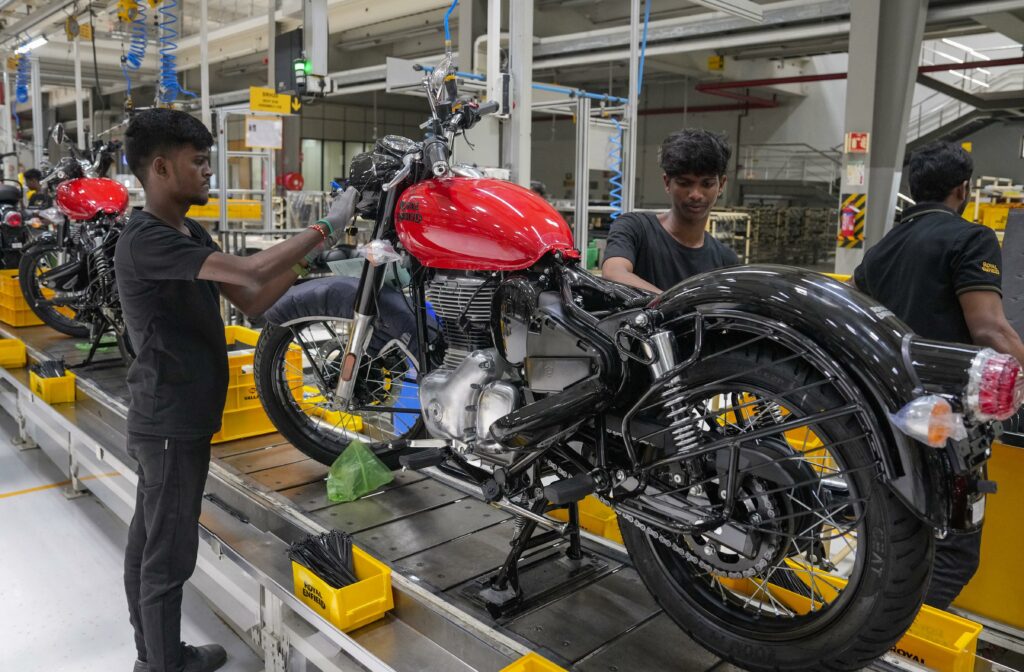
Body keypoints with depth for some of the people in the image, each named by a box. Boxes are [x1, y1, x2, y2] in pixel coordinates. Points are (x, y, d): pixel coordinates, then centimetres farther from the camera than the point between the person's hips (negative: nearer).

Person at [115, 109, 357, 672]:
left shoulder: (191, 234, 10)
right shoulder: (145, 239, -22)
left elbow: (253, 301, 6)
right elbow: (252, 271, -32)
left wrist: (309, 252, -4)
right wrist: (326, 227, -22)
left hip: (175, 418, 10)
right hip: (171, 423, -10)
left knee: (148, 542, 19)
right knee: (169, 554, 3)